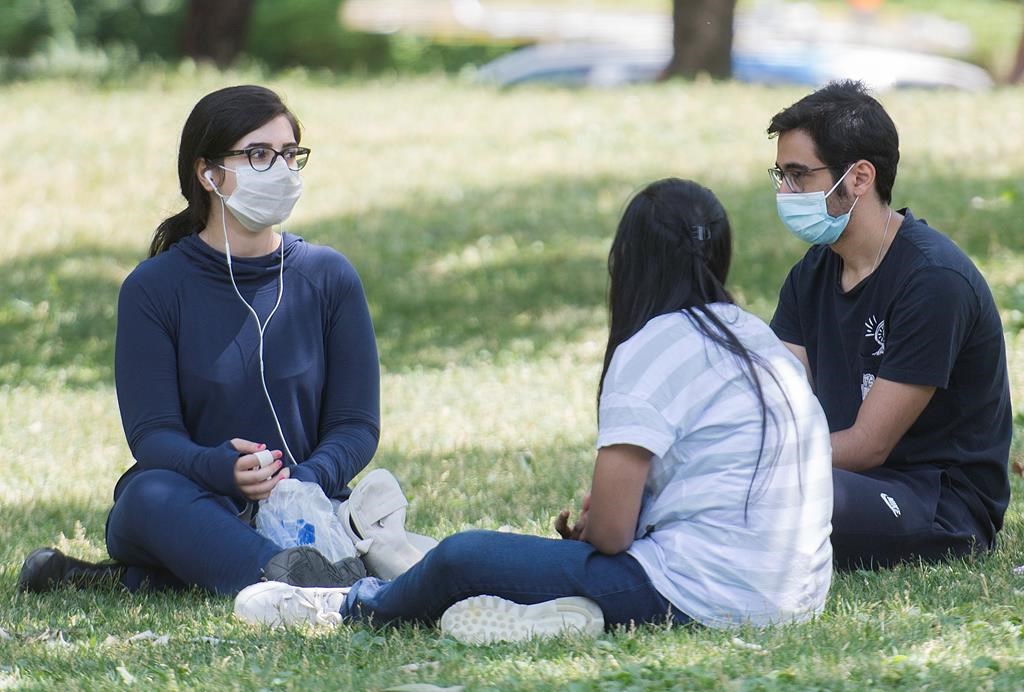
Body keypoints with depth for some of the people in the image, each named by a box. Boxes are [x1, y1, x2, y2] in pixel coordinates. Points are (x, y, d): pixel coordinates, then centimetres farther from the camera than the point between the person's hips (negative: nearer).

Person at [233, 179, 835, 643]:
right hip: (797, 595, 9)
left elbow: (610, 530, -11)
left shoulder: (655, 346, -9)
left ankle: (357, 608, 28)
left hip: (701, 598, -9)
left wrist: (583, 530, 10)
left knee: (463, 559, 5)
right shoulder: (762, 341, 15)